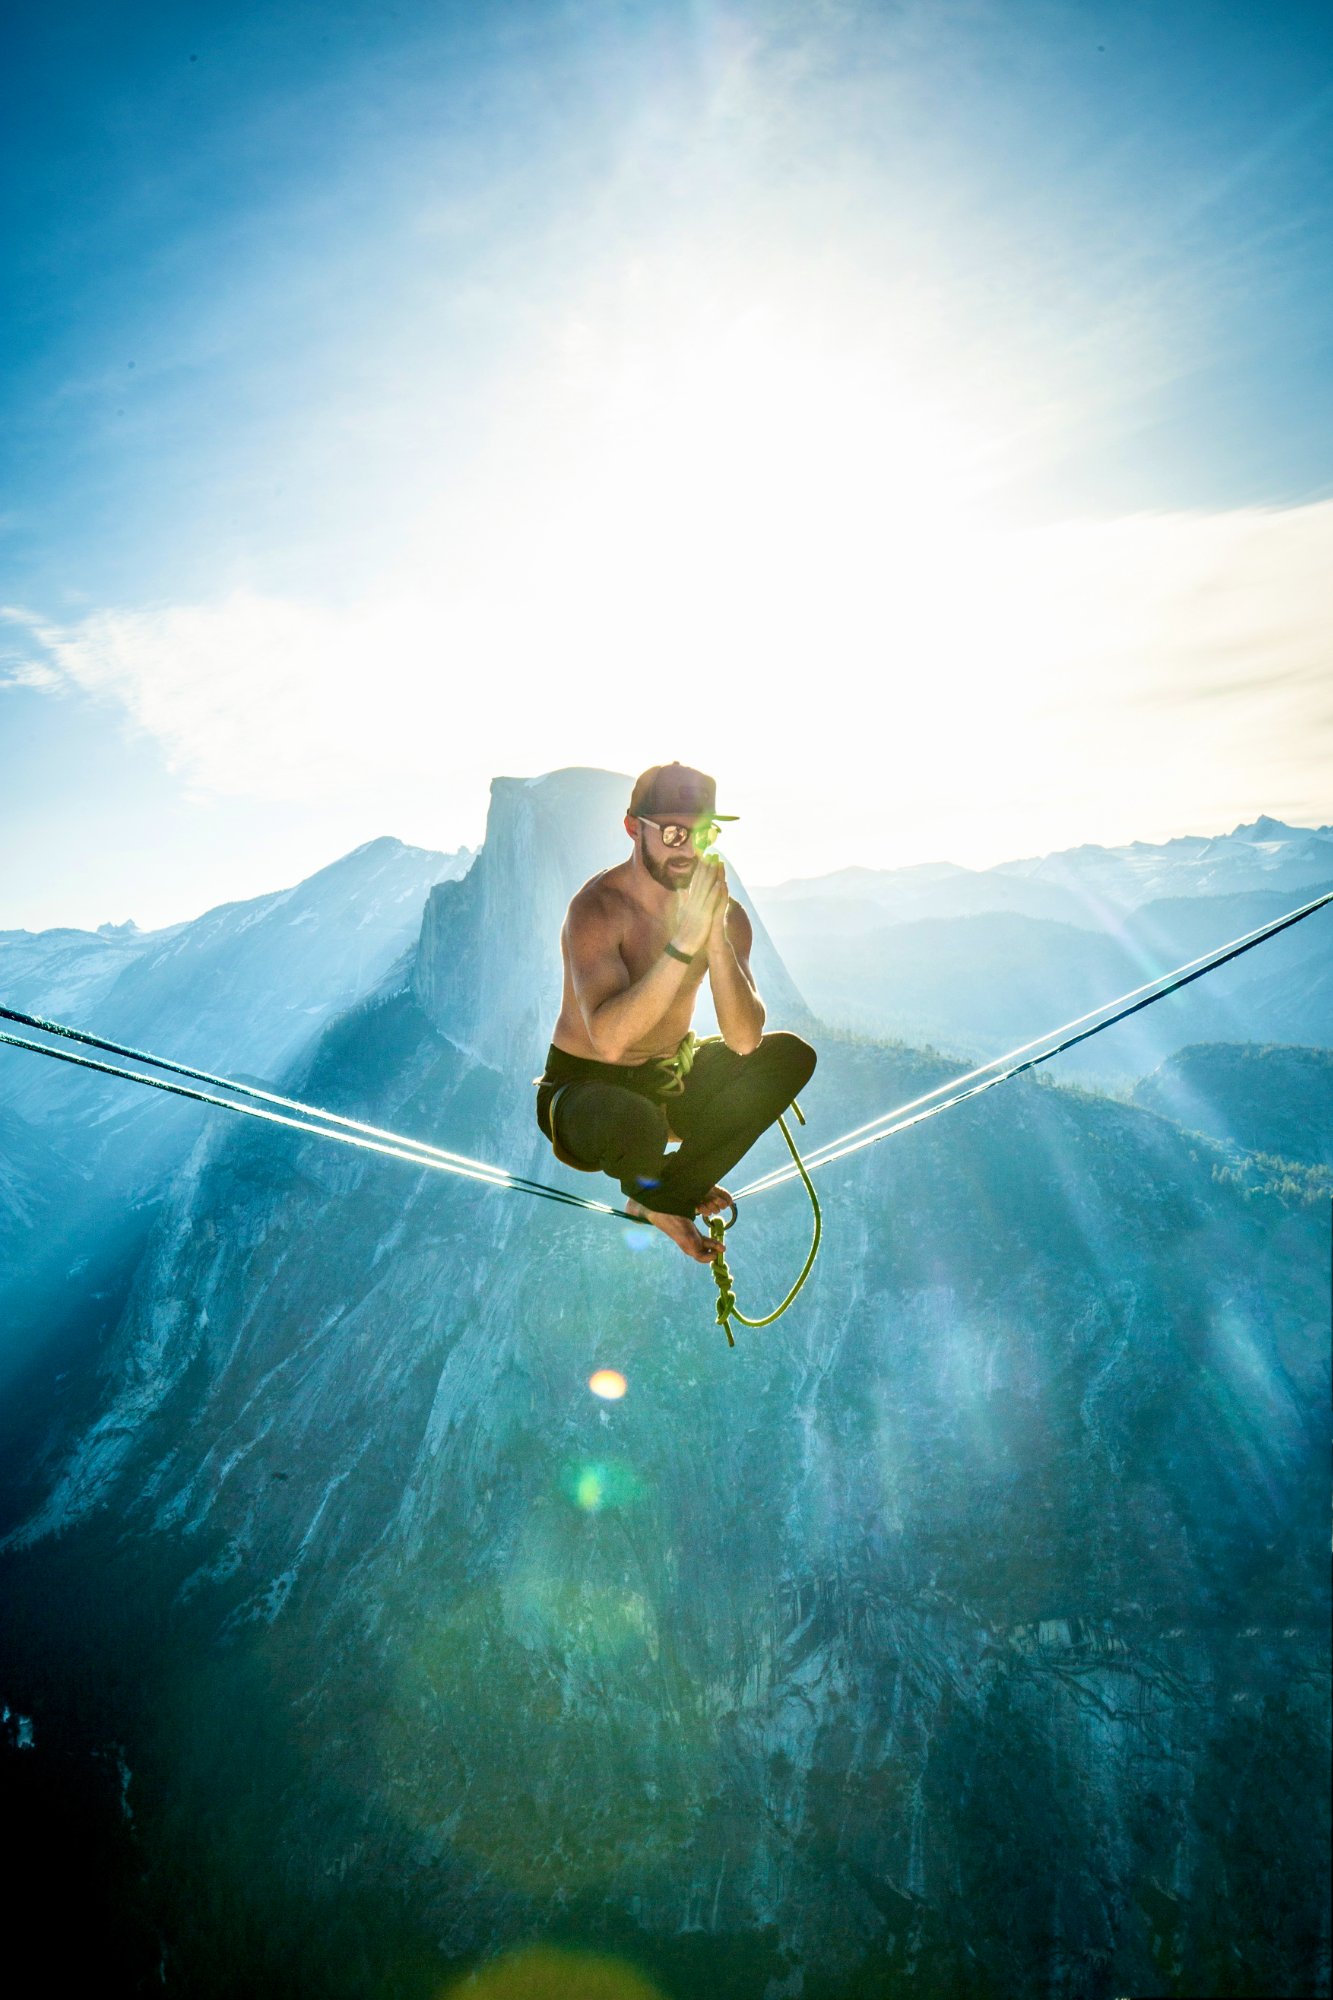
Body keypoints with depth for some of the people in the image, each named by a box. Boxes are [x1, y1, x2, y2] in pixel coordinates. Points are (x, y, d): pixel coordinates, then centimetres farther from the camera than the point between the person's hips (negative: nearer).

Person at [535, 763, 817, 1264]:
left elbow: (744, 1041, -19)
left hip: (671, 1079, 5)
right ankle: (648, 1190, 3)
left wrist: (717, 938, -32)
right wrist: (685, 940, -41)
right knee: (635, 1121, -38)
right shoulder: (598, 909, -23)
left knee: (790, 1055, -12)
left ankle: (668, 1195, -5)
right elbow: (609, 1039, -37)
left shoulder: (725, 914, -7)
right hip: (586, 1086, -5)